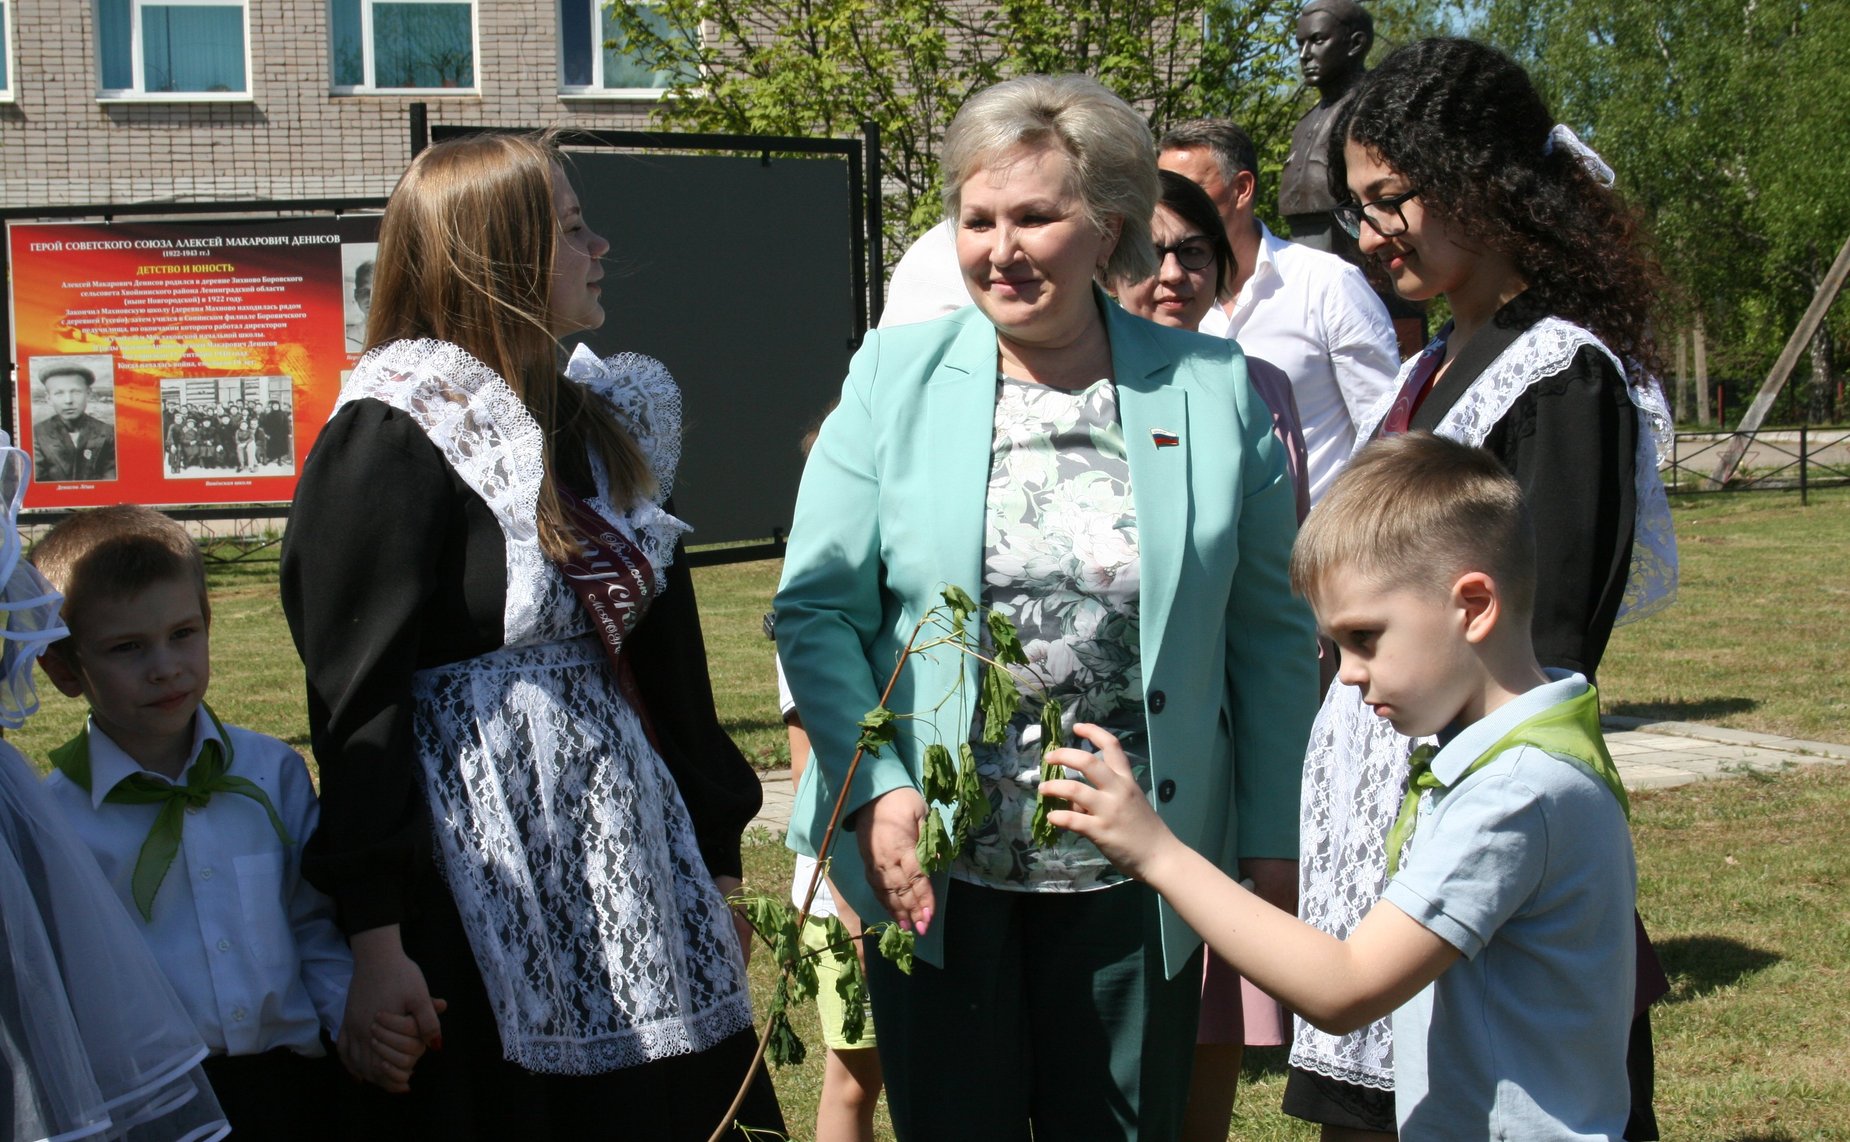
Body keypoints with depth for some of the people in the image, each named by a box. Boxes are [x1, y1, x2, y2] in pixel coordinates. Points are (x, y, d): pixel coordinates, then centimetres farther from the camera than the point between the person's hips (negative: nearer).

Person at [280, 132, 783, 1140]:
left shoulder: (599, 425, 13)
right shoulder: (393, 441, -10)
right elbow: (358, 703, -15)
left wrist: (717, 867, 16)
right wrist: (375, 940, -21)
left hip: (632, 868, 7)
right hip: (485, 897, -7)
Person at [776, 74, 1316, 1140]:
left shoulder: (1214, 389, -1)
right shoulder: (894, 375, -1)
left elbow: (1271, 632, 3)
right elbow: (817, 605, -2)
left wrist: (1273, 845, 3)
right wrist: (877, 788, -16)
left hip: (1134, 877, 0)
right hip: (931, 863, 0)